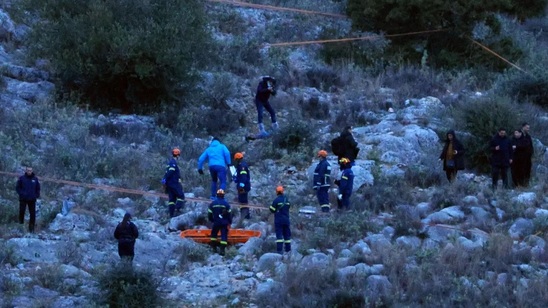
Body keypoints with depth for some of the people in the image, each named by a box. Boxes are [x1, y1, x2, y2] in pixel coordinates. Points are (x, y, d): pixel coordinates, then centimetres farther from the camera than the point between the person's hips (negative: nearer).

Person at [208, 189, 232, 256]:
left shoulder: (212, 203, 0)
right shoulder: (226, 203, -4)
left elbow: (209, 213, 6)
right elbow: (229, 214, 1)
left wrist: (211, 220, 24)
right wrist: (230, 222, 13)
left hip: (216, 223, 1)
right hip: (224, 223, -1)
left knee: (213, 234, 21)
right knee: (224, 235, 0)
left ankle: (214, 247, 20)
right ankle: (222, 250, -10)